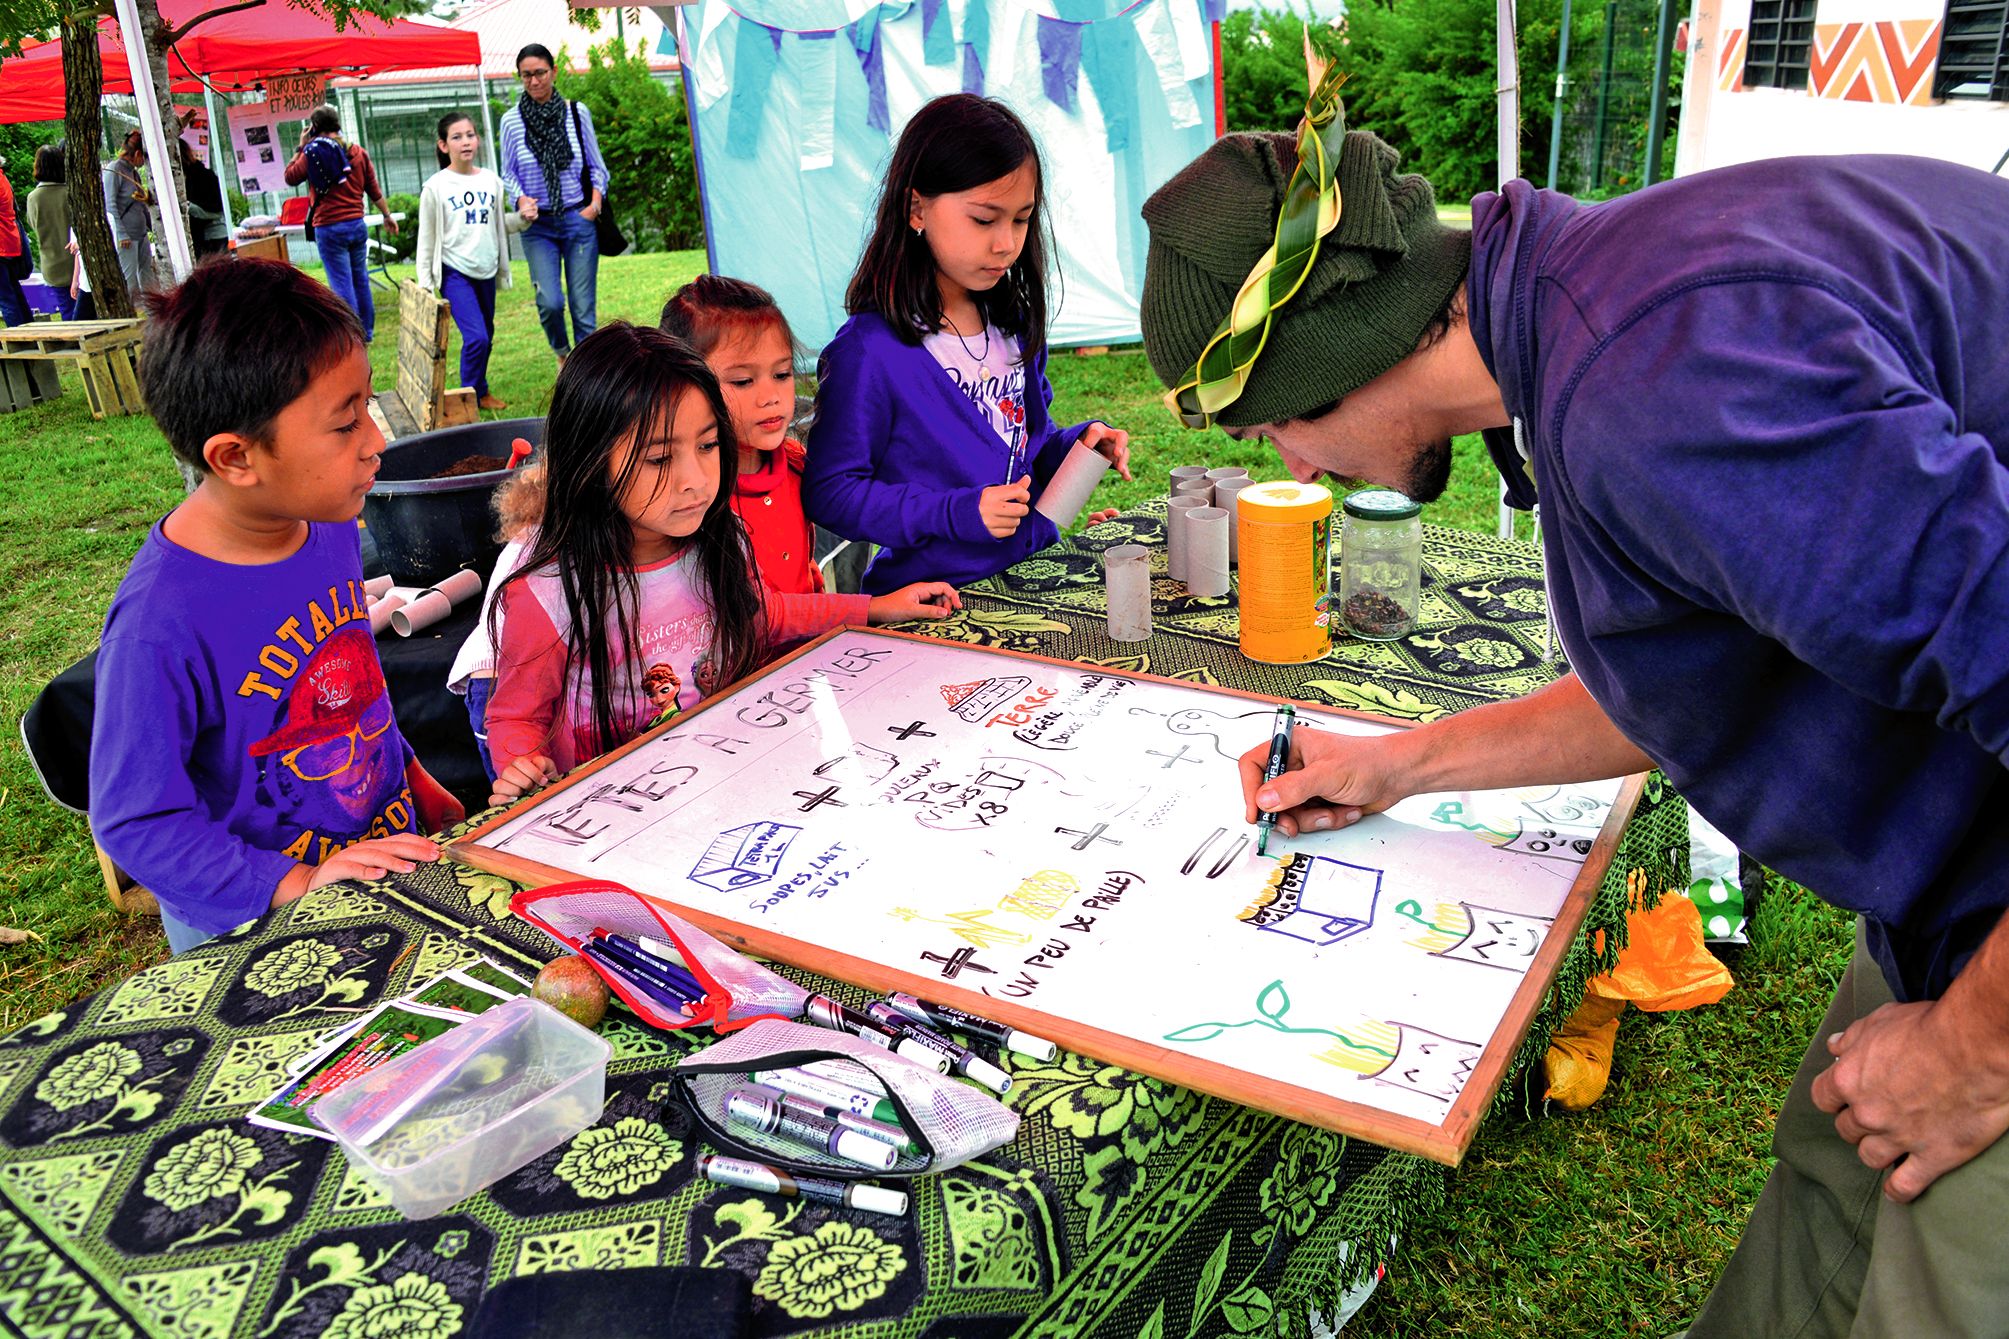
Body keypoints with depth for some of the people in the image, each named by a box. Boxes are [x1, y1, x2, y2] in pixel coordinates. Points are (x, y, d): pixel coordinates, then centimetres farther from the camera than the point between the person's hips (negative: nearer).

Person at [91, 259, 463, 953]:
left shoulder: (327, 524, -4)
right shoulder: (158, 626, -28)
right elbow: (133, 821, -21)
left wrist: (417, 783, 13)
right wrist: (295, 884, -27)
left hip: (389, 856, 6)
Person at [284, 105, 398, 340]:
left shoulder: (313, 152, -7)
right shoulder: (358, 152, 6)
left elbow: (290, 177, 4)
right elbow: (373, 190, 11)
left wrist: (301, 148, 10)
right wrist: (387, 216, 22)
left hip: (329, 229, -4)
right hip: (357, 225, 5)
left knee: (342, 285, -3)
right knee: (361, 280, 13)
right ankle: (367, 332, 20)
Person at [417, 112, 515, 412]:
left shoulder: (491, 181, 5)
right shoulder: (436, 187, -6)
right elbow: (426, 239, -2)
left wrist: (522, 217, -4)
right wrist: (425, 285, -3)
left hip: (486, 272, 5)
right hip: (454, 272, -5)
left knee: (486, 337, 11)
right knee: (476, 337, -15)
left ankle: (480, 391, 28)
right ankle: (472, 395, 2)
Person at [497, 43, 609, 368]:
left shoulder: (576, 112, 4)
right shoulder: (512, 120, 2)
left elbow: (597, 166, 12)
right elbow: (508, 174, 9)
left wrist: (595, 202, -3)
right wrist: (521, 199, -10)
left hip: (579, 220, 0)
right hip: (538, 226, 0)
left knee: (583, 307, -2)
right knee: (550, 302, -12)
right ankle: (561, 352, 19)